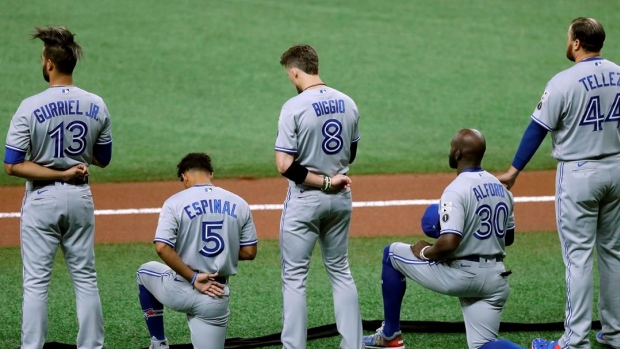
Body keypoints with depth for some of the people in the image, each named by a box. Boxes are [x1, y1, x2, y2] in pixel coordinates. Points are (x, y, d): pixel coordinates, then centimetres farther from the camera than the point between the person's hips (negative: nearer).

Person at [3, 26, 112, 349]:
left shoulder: (30, 108, -14)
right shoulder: (96, 106, -3)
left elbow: (12, 166, -16)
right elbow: (103, 159, 8)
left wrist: (59, 173, -14)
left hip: (42, 199, -4)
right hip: (80, 197, 4)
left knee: (36, 282, 1)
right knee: (85, 279, 11)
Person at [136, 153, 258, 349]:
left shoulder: (176, 202, -7)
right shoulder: (239, 204, 3)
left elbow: (162, 247, -18)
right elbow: (249, 252, 6)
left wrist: (193, 278, -14)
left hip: (179, 291, -2)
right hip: (215, 299, 2)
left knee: (145, 272, 31)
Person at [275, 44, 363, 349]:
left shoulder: (294, 107, -18)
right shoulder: (348, 104, 0)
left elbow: (284, 165, -21)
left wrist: (324, 182, -15)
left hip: (305, 200, -6)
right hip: (340, 199, 6)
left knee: (294, 277, 2)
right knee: (340, 271, 16)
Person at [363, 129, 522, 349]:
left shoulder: (457, 190, -16)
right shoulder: (501, 188, 10)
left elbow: (449, 243, -27)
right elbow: (508, 237, 21)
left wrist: (425, 252, -8)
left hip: (461, 275, -7)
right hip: (496, 279, 7)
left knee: (392, 254, 13)